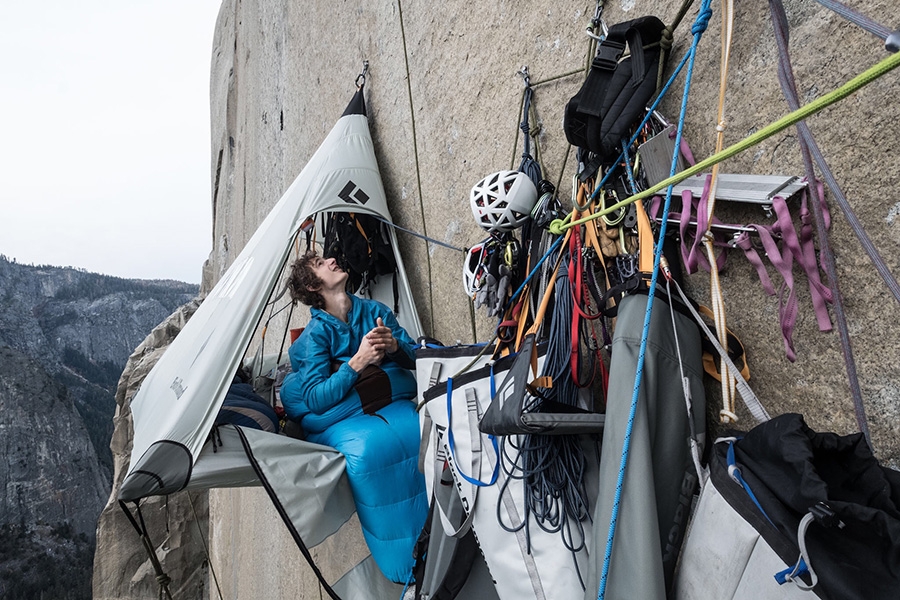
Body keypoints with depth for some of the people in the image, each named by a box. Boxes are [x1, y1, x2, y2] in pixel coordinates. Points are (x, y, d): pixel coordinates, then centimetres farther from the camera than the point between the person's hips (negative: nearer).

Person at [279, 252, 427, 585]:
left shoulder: (374, 310, 6)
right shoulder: (315, 333, -3)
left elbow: (416, 359, 7)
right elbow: (316, 400, -14)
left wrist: (395, 347, -15)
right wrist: (358, 362, -23)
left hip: (393, 403, 3)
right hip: (342, 417, -3)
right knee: (367, 448, -32)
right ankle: (403, 563, -15)